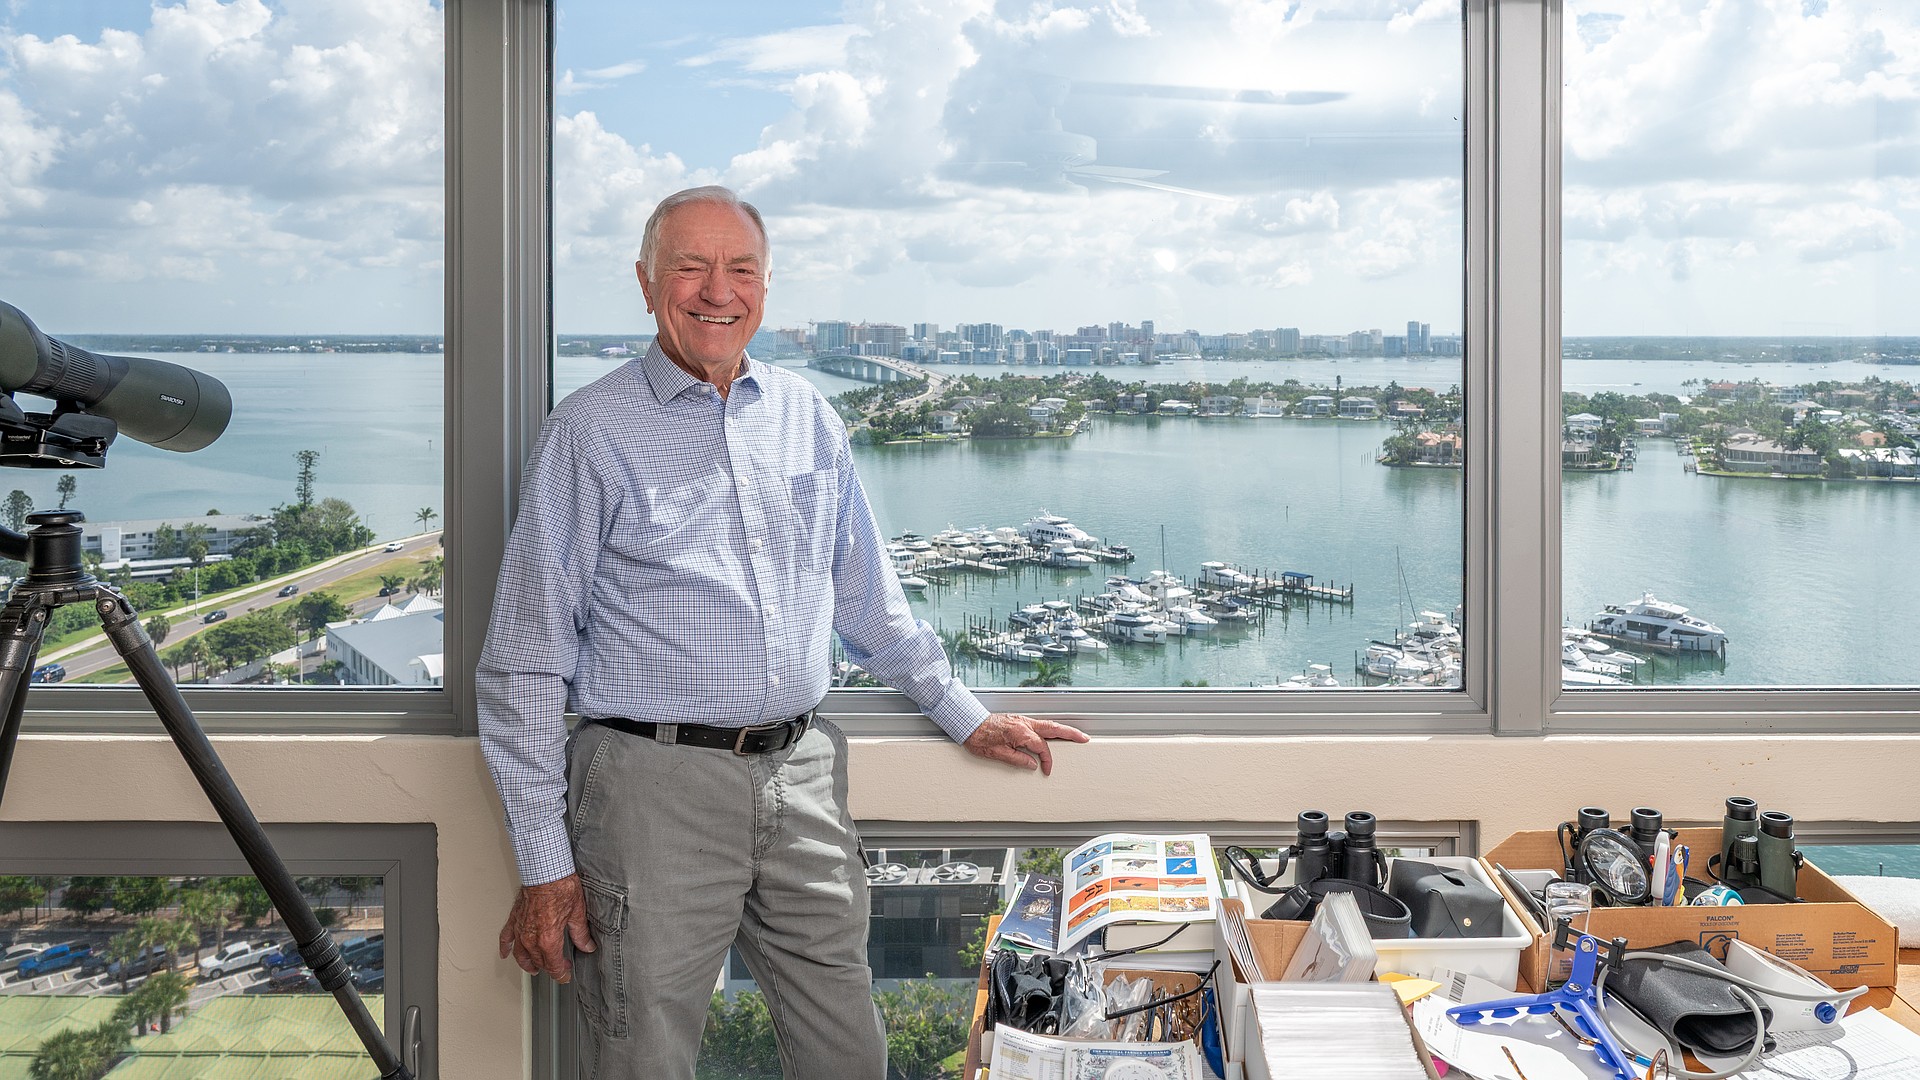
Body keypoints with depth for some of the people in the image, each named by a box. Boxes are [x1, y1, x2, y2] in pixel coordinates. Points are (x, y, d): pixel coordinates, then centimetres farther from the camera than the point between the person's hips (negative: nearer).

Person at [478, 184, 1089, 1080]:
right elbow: (525, 662, -3)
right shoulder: (592, 432, -3)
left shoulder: (807, 417, 12)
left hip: (802, 779, 5)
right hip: (656, 784, -4)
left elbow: (867, 598, 23)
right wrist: (544, 867, -7)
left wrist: (966, 717, 23)